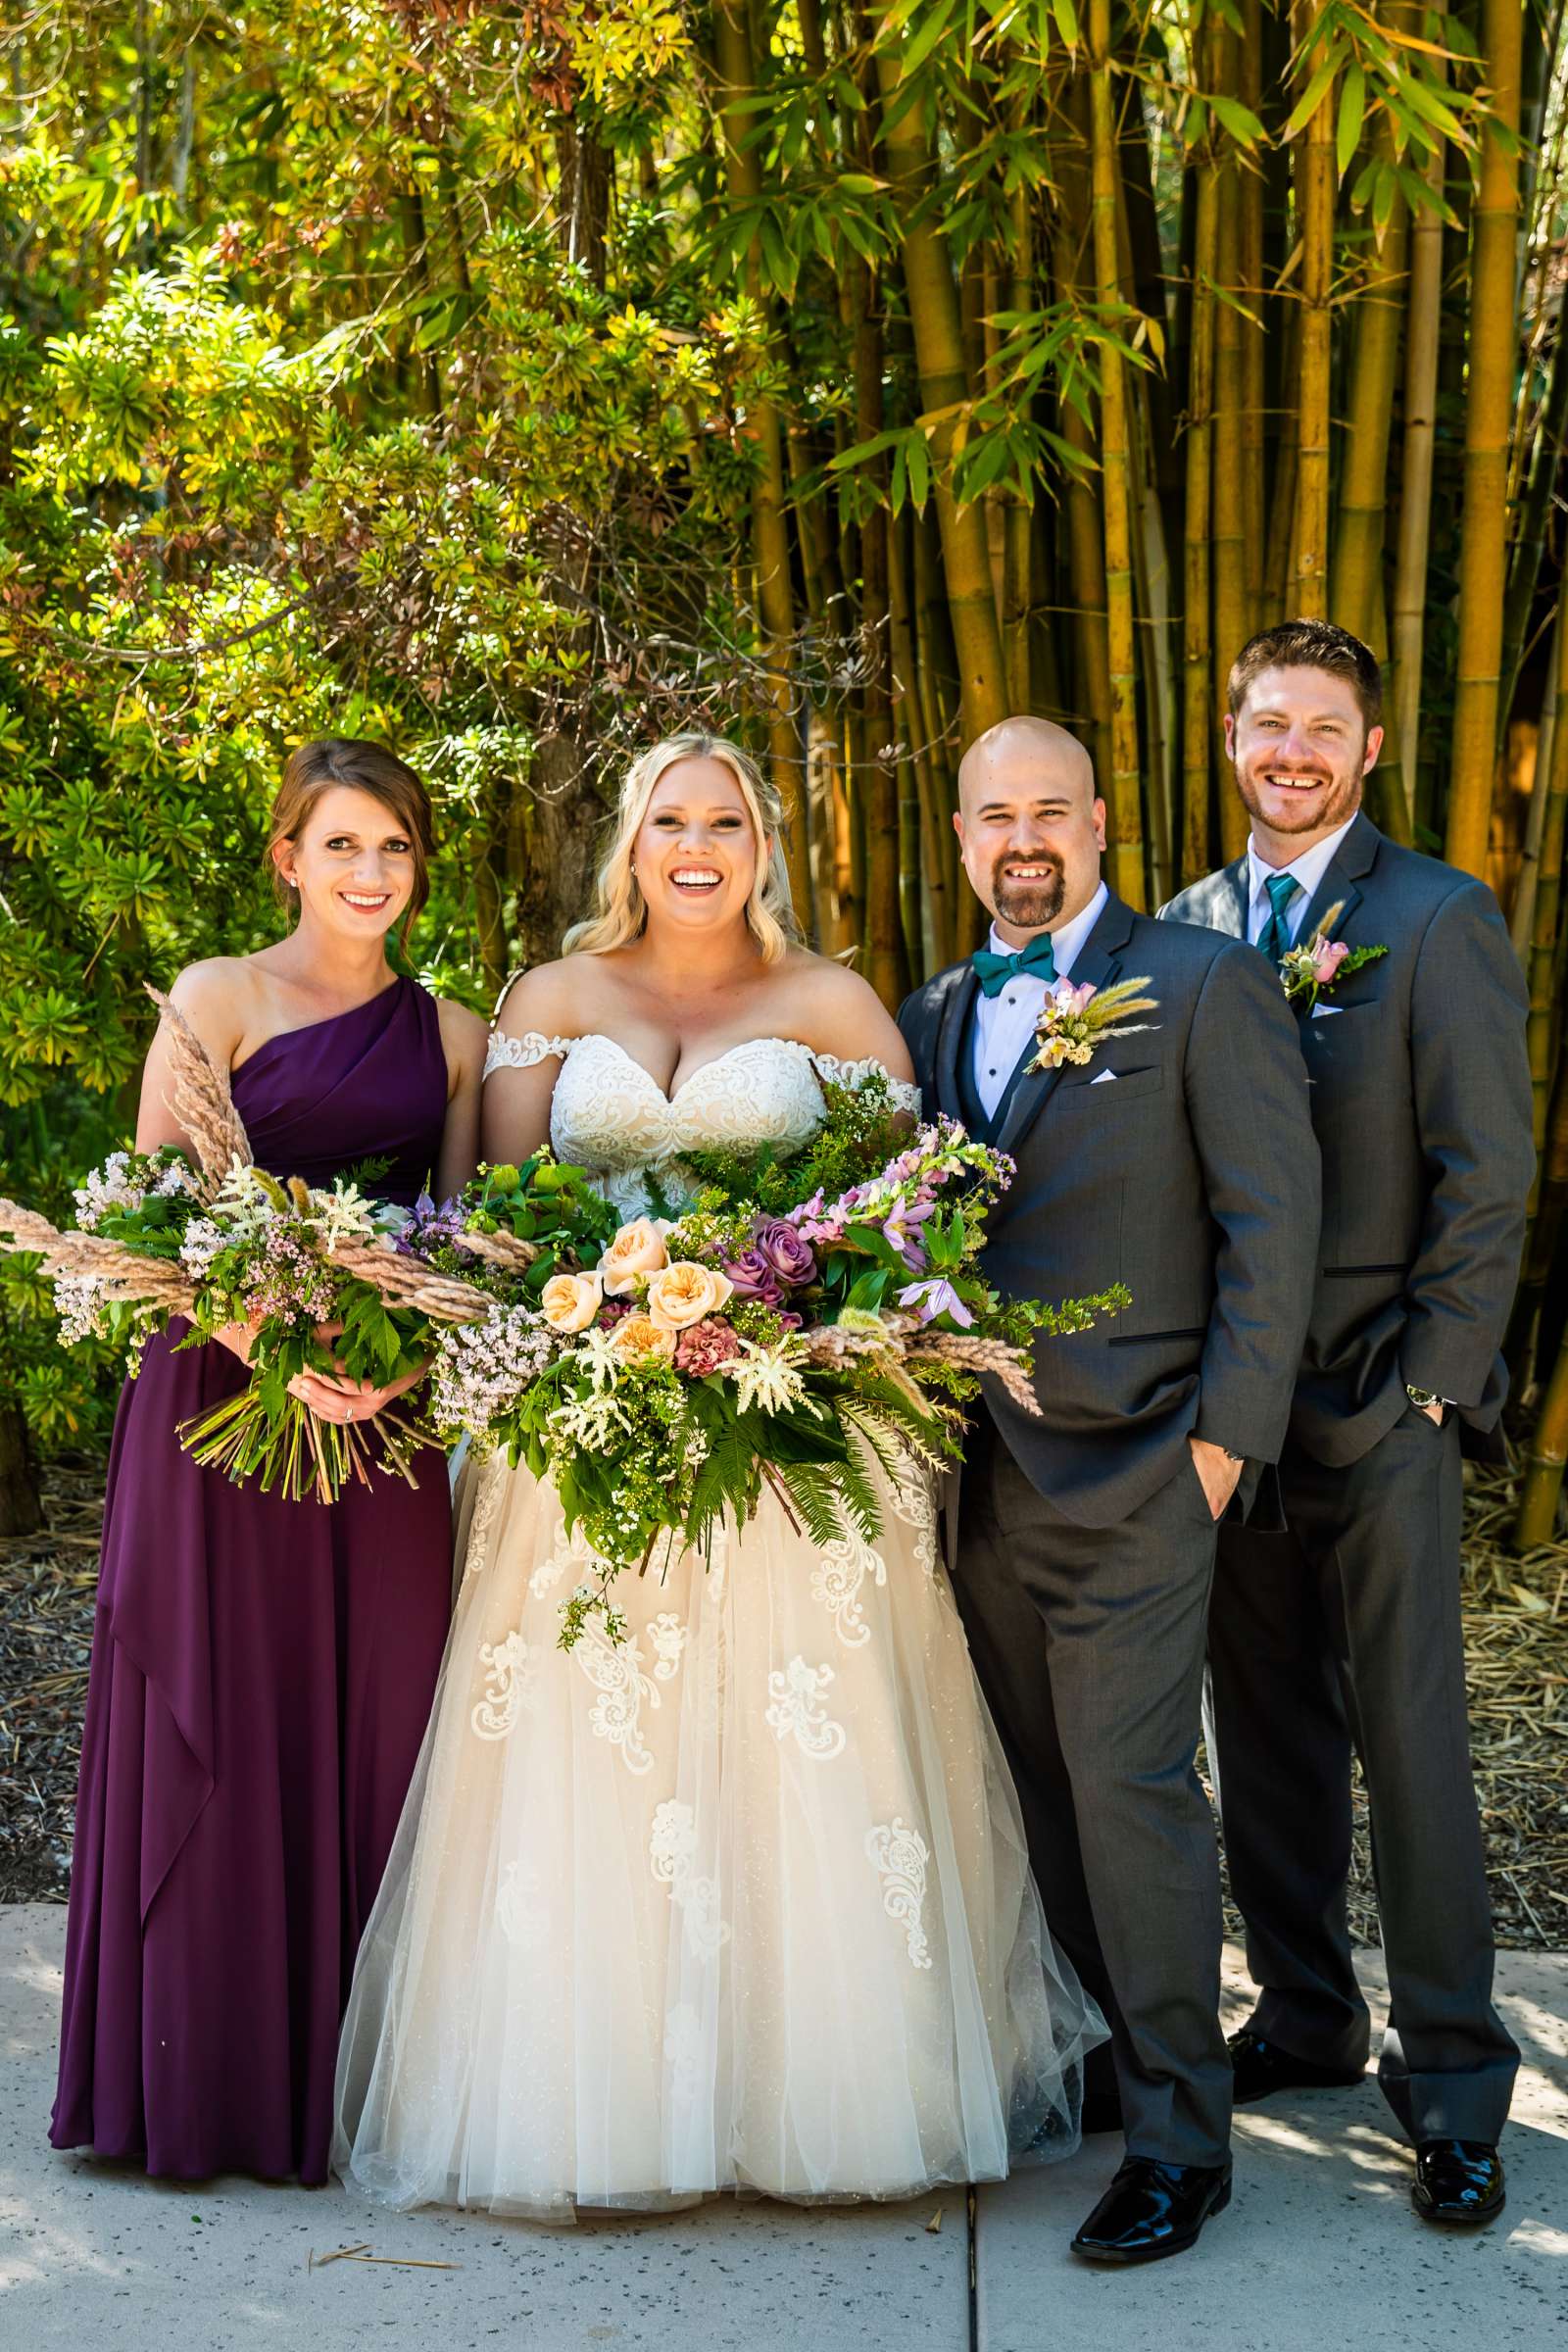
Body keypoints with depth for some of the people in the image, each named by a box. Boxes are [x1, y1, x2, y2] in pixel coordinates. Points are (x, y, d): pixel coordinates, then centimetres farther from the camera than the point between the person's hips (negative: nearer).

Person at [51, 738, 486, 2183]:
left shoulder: (452, 1037, 14)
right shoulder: (218, 1000, 2)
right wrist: (275, 1348, -20)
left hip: (384, 1414, 4)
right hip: (228, 1398, -4)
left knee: (373, 1723, 4)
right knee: (222, 1725, 0)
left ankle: (351, 2077, 14)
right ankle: (209, 2079, 11)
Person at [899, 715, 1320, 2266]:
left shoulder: (1203, 986, -4)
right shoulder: (932, 1016, 13)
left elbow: (1271, 1218, -7)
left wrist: (1228, 1435, -11)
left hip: (1132, 1474, -6)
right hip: (982, 1478, 6)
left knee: (1130, 1785, -5)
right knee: (1046, 1789, 12)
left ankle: (1177, 2139, 6)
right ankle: (1128, 2044, 27)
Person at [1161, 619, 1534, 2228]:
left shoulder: (1439, 921, -4)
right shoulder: (1185, 930, 9)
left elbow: (1487, 1177, -7)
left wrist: (1428, 1382, -11)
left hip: (1376, 1403, -4)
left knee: (1410, 1736, 0)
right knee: (1265, 1724, 12)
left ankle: (1451, 2078, 12)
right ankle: (1306, 2019, 26)